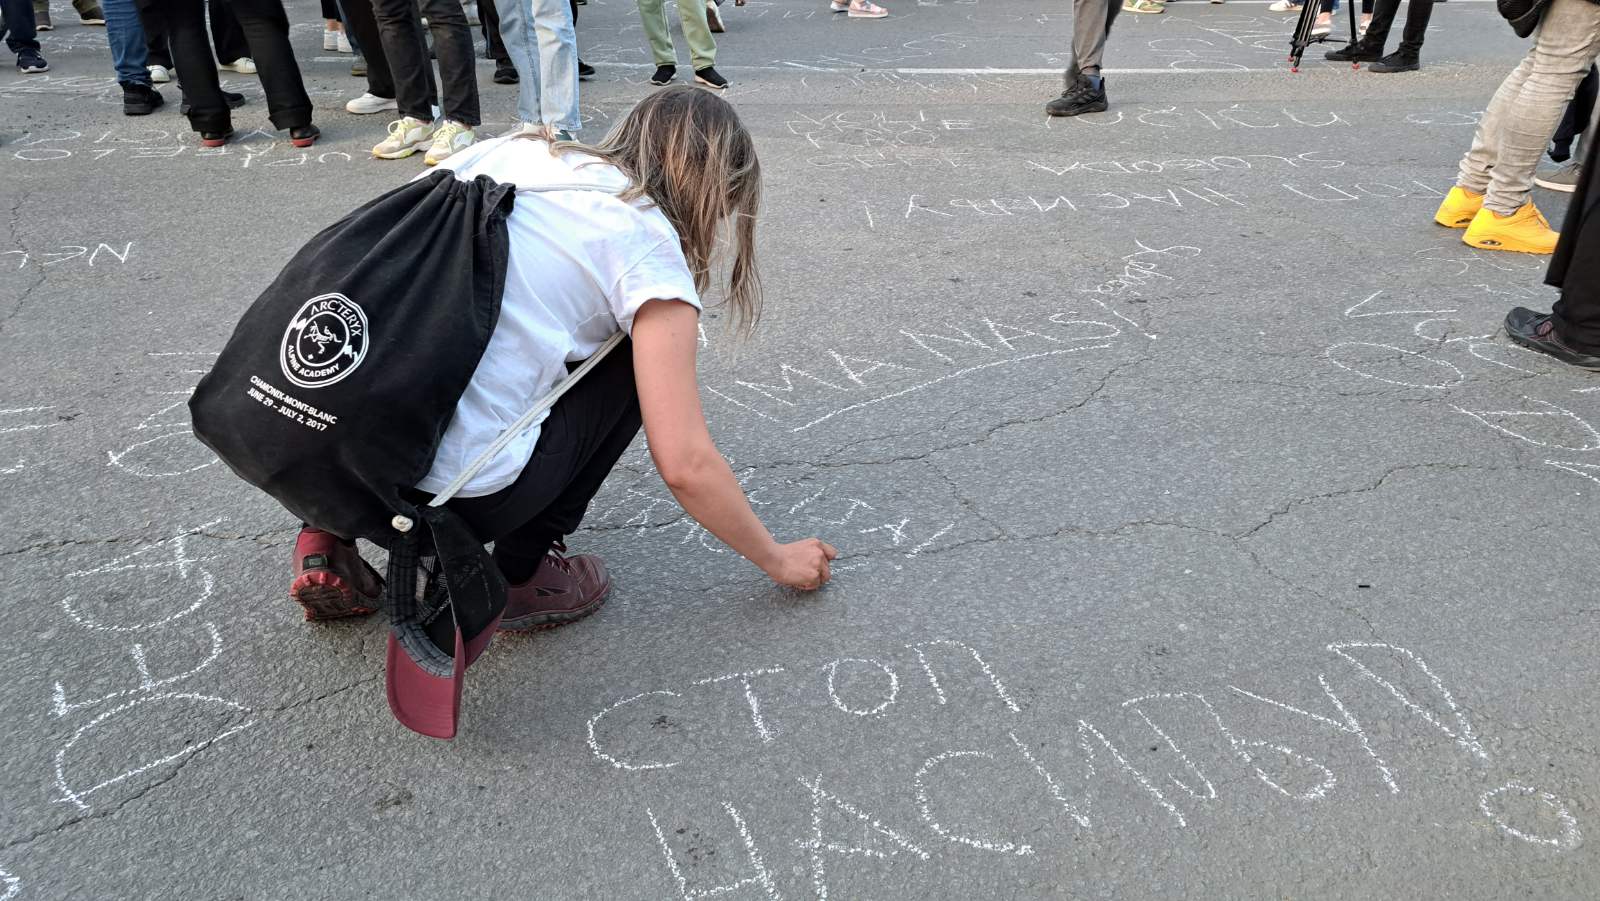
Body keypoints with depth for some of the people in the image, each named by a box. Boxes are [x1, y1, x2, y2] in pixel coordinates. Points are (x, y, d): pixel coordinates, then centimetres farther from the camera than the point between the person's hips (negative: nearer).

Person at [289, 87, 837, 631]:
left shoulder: (511, 150, 16)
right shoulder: (647, 243, -1)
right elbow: (685, 465, -6)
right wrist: (778, 561, 10)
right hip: (454, 494, -6)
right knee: (634, 362, 14)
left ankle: (332, 539, 20)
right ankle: (520, 577, 12)